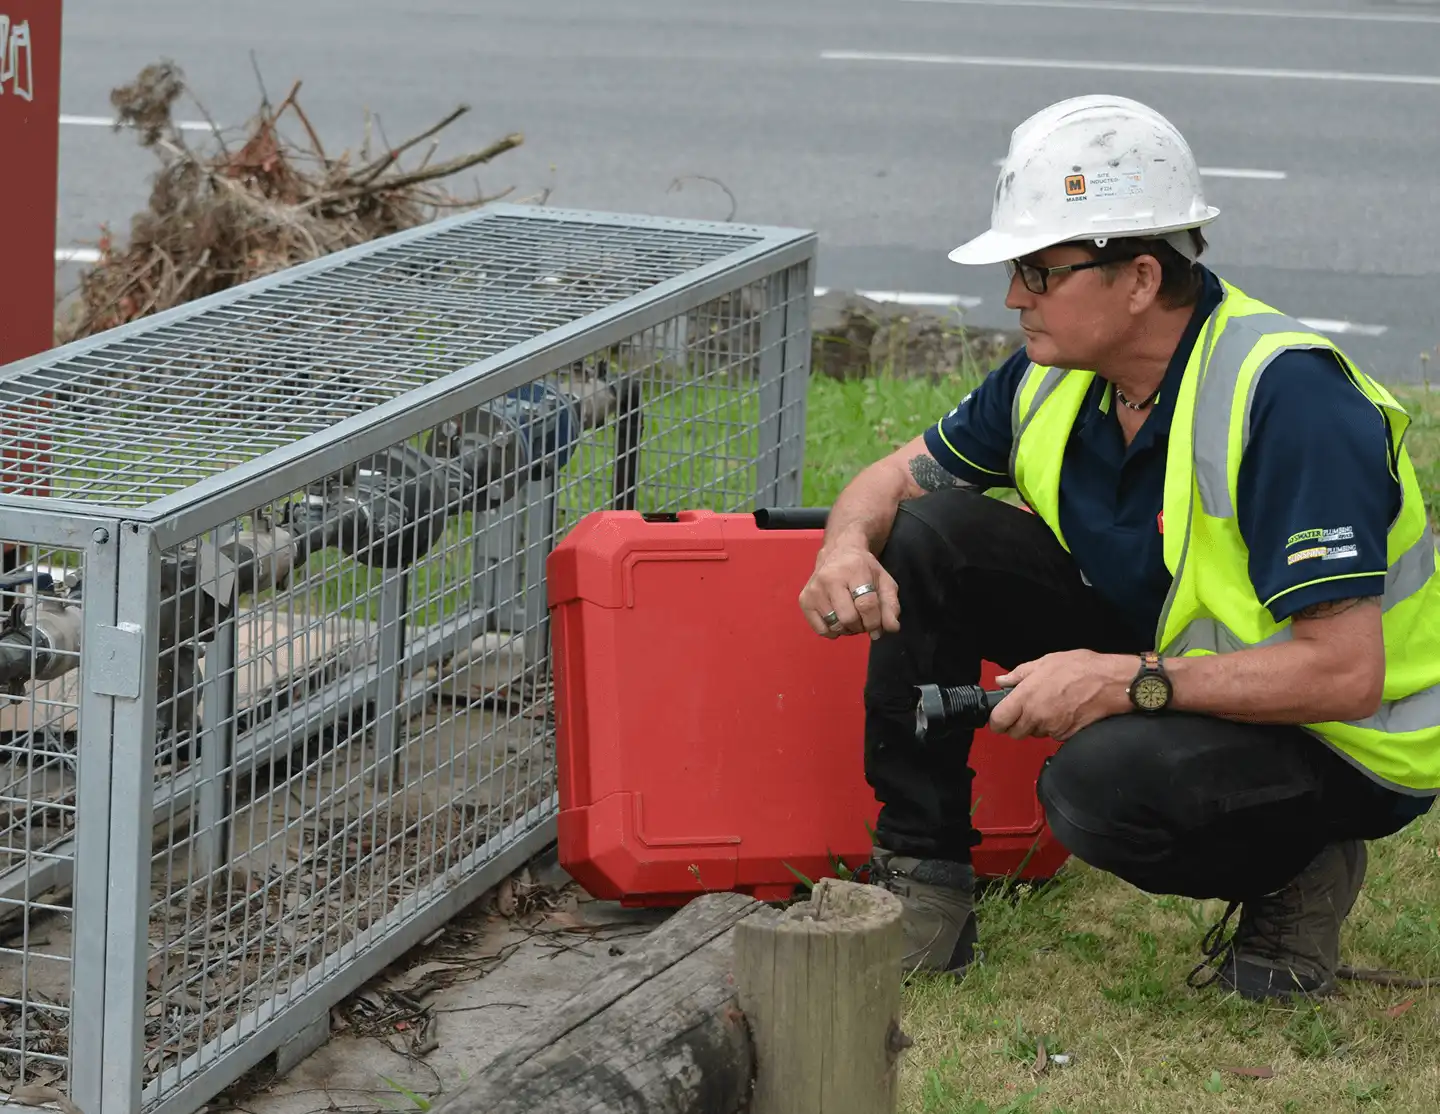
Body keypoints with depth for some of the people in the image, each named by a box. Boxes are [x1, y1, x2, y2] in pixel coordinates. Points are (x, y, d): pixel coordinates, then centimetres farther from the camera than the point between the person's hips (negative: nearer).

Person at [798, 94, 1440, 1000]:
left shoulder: (1289, 397, -29)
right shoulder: (1058, 375, -5)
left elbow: (1345, 674, -33)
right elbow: (897, 479, 11)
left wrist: (1124, 682, -35)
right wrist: (849, 546, -14)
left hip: (1347, 746, -8)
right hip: (1174, 665, 8)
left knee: (1108, 779, -36)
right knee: (937, 535, -4)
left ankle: (1296, 877, -4)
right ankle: (921, 876, 2)